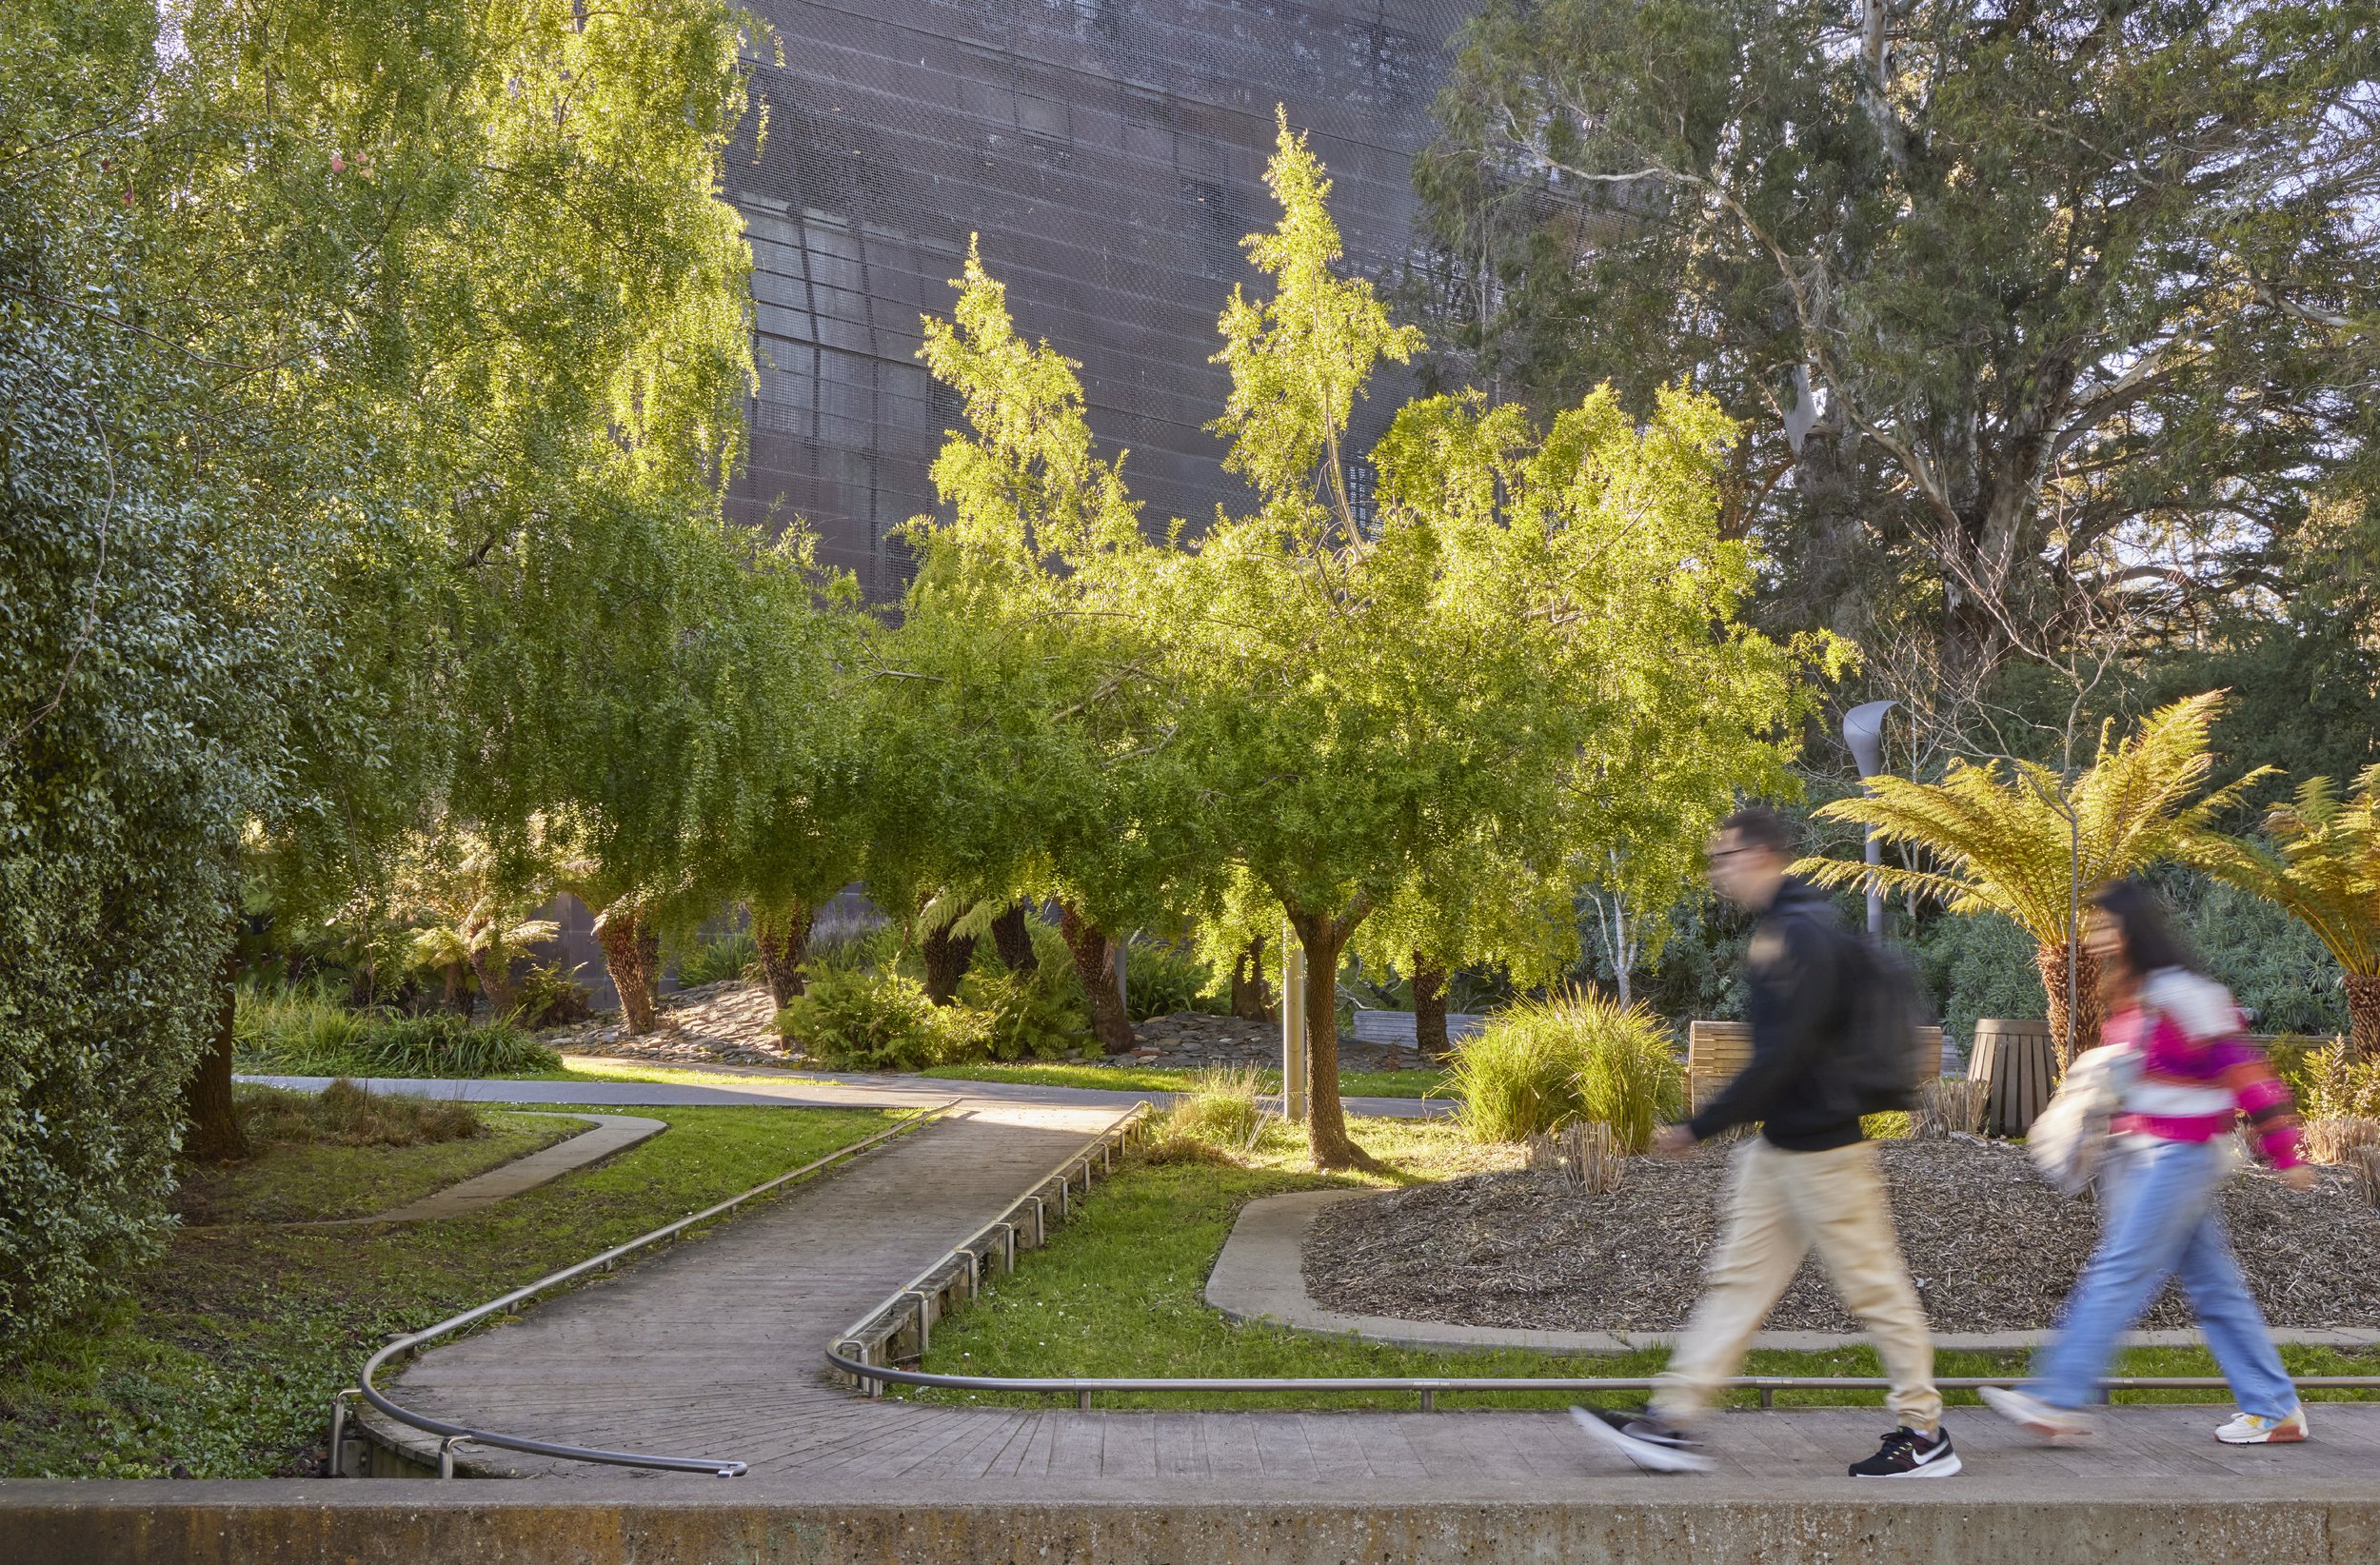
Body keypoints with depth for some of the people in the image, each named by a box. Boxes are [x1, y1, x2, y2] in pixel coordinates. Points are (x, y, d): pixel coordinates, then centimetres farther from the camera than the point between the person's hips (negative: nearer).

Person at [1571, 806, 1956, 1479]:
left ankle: (1925, 1434, 14)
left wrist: (1700, 1127, -20)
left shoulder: (1803, 934, -19)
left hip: (1821, 1146, -10)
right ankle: (1672, 1423, 9)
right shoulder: (1781, 929, 13)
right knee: (1736, 1278, 8)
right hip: (1779, 1145, 10)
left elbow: (1782, 1053, -24)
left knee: (1874, 1286, 1)